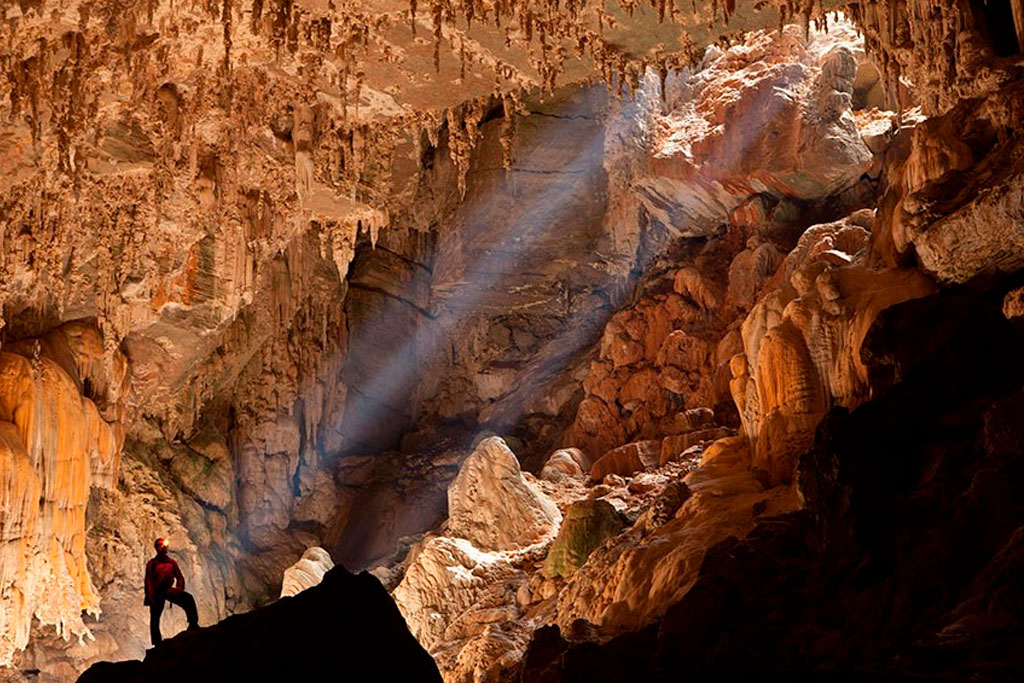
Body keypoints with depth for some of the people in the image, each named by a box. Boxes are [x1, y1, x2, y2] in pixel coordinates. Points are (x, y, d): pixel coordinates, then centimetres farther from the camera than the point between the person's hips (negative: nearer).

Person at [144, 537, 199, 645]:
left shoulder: (171, 562, 13)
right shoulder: (152, 564, 4)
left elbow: (179, 577, 13)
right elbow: (149, 582, -2)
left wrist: (180, 590, -5)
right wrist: (151, 598, -12)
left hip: (168, 590, 2)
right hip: (157, 592, -2)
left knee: (188, 599, -23)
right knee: (155, 617, -3)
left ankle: (193, 625, -28)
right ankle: (157, 644, -1)